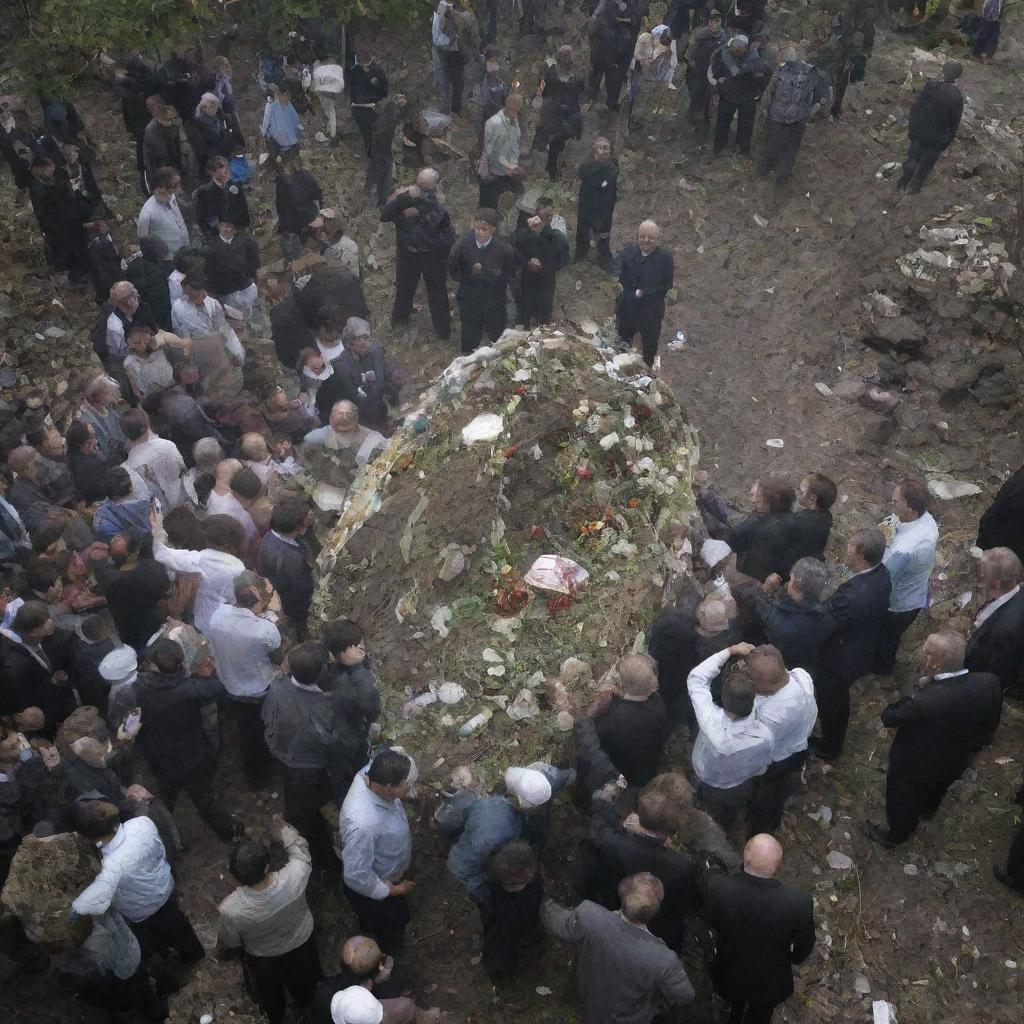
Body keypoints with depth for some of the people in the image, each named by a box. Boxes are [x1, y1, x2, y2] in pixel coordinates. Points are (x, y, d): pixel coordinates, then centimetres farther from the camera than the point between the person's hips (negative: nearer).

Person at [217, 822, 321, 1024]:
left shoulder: (229, 909, -41)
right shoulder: (295, 875, -41)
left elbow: (229, 943, -18)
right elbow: (300, 849, -15)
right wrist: (286, 830, 4)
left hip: (263, 958, -1)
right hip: (302, 943, 1)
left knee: (270, 993, 34)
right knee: (304, 984, 35)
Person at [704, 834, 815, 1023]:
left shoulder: (718, 887, -35)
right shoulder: (799, 904, -36)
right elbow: (805, 945, -14)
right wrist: (794, 958, 9)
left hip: (728, 975, 1)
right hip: (769, 984, -1)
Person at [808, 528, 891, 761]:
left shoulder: (852, 596, -44)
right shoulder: (881, 573, -16)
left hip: (840, 661, -8)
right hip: (864, 653, 8)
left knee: (830, 704, 22)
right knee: (839, 700, 33)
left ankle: (829, 748, 48)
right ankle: (835, 741, 57)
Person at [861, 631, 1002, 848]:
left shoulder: (924, 702, -47)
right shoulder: (989, 682, -29)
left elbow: (888, 717, -27)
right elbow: (989, 726, -10)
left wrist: (920, 688, -24)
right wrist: (970, 745, 8)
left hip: (914, 769, -5)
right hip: (955, 764, 5)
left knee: (901, 805, 28)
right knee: (936, 791, 39)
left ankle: (896, 836, 56)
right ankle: (927, 809, 69)